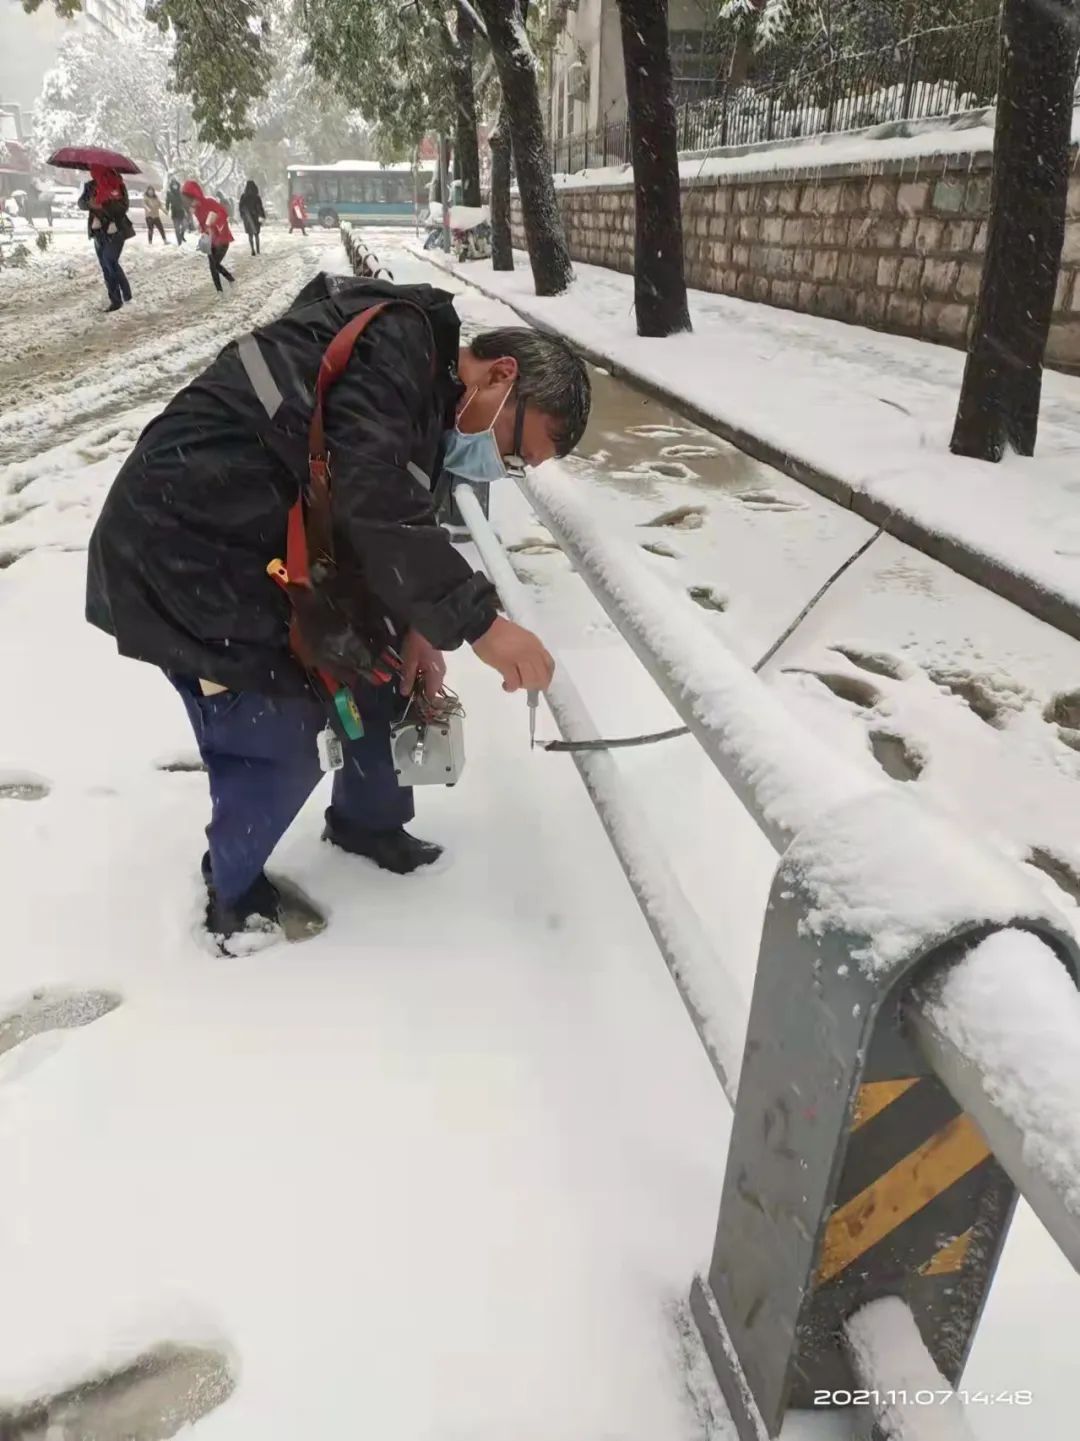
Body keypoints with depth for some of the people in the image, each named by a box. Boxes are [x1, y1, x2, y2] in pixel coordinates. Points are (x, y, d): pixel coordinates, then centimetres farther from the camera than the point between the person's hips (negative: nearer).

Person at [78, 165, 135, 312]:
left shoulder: (117, 185, -6)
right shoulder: (90, 186, 9)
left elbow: (123, 207, -14)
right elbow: (81, 203, 5)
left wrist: (102, 206, -23)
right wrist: (89, 204, -18)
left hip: (115, 231, -6)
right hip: (98, 231, 6)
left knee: (110, 262, -17)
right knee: (106, 266, 6)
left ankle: (116, 300, -5)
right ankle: (115, 299, 11)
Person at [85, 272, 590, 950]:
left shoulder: (426, 401, 11)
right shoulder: (396, 337, -19)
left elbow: (376, 522, 15)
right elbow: (371, 498, -31)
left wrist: (410, 625, 2)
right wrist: (477, 621, -31)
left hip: (261, 554, 10)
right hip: (181, 557, -10)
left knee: (377, 674, 14)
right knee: (278, 746, -3)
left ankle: (368, 823, 37)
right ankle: (235, 894, 24)